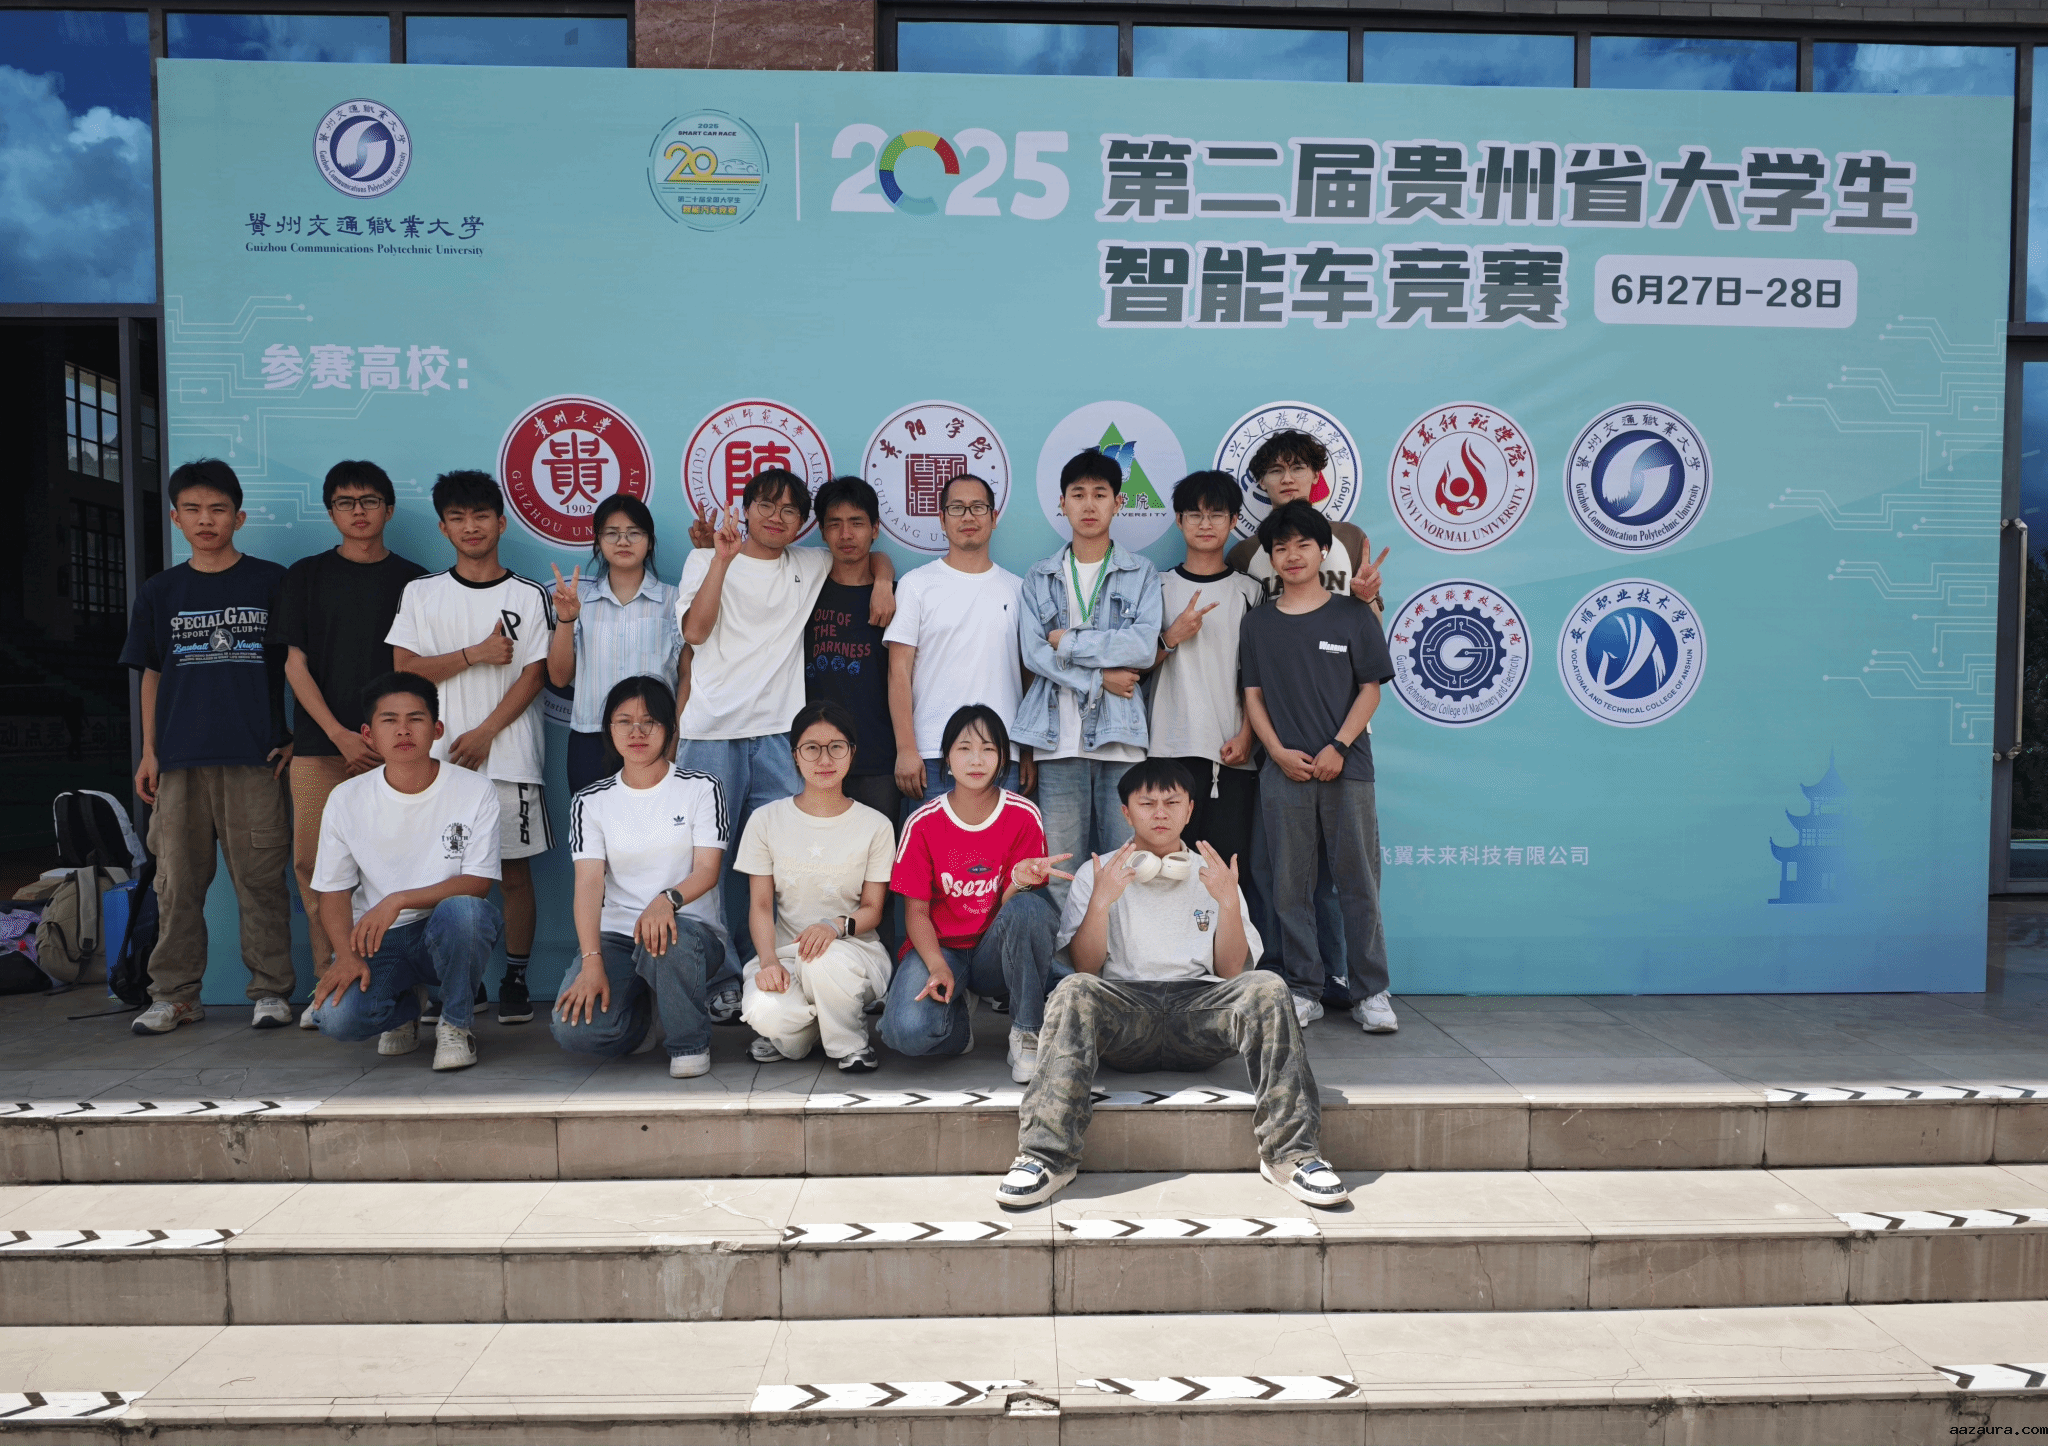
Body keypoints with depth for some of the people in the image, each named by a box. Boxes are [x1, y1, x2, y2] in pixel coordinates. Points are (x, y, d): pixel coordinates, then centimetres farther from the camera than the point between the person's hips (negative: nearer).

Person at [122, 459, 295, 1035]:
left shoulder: (272, 583, 5)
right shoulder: (160, 592, 13)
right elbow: (152, 676, 16)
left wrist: (297, 740, -2)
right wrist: (148, 751, 9)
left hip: (254, 755, -3)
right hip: (180, 757, 3)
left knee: (260, 878, -2)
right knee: (178, 879, 5)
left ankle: (271, 990, 6)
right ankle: (175, 994, 15)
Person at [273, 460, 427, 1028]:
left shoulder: (412, 580, 10)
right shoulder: (306, 576, 12)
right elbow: (295, 664, 7)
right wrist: (340, 734, -4)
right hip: (320, 746, 1)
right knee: (312, 860, -2)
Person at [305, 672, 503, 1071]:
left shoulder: (474, 791, -8)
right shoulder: (346, 799, -2)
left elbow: (477, 884, -13)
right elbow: (333, 891, 2)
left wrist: (399, 900, -26)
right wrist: (347, 955, -16)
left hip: (447, 934, -2)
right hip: (377, 939, 2)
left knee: (462, 910, -38)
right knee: (335, 1018, -27)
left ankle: (454, 1024, -9)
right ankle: (406, 1005, 12)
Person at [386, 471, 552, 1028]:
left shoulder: (528, 595, 5)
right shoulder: (421, 594, 10)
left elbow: (533, 675, -1)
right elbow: (405, 669, 2)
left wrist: (484, 734, -10)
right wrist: (476, 654, -8)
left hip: (509, 754, -1)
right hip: (440, 754, 1)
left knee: (514, 868, 1)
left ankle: (515, 980, 10)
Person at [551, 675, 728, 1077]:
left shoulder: (701, 789, 2)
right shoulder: (591, 801, 7)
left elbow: (707, 871, -7)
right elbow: (589, 883, -6)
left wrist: (667, 900, -31)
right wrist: (591, 962, -21)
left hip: (691, 927, -2)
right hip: (616, 935, 2)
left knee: (668, 937, -41)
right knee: (574, 1029, -25)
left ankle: (690, 1043, -11)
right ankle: (641, 1017, 12)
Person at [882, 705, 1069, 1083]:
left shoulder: (1023, 816, -6)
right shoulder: (923, 823, -5)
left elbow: (1010, 906, -8)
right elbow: (916, 910, -3)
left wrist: (1020, 879, -32)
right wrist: (938, 967, -20)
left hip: (997, 950, 1)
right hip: (942, 948, 0)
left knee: (1029, 906, -36)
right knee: (906, 1032, -32)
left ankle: (1027, 1034, -16)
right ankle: (957, 1010, 7)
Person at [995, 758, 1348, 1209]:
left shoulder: (1213, 876, 20)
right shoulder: (1097, 874, 15)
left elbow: (1233, 973, 10)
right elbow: (1085, 968, 4)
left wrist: (1229, 903, -3)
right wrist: (1101, 901, -9)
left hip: (1199, 1007, 1)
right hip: (1123, 1009, -1)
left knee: (1266, 988, -28)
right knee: (1073, 992, -34)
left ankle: (1289, 1151, -31)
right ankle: (1047, 1155, -39)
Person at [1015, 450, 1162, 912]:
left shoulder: (1141, 573, 11)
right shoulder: (1040, 577, 14)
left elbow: (1144, 647, -5)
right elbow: (1033, 654, 1)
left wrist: (1069, 641, -4)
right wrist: (1099, 679, -7)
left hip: (1120, 735, -1)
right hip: (1059, 736, 1)